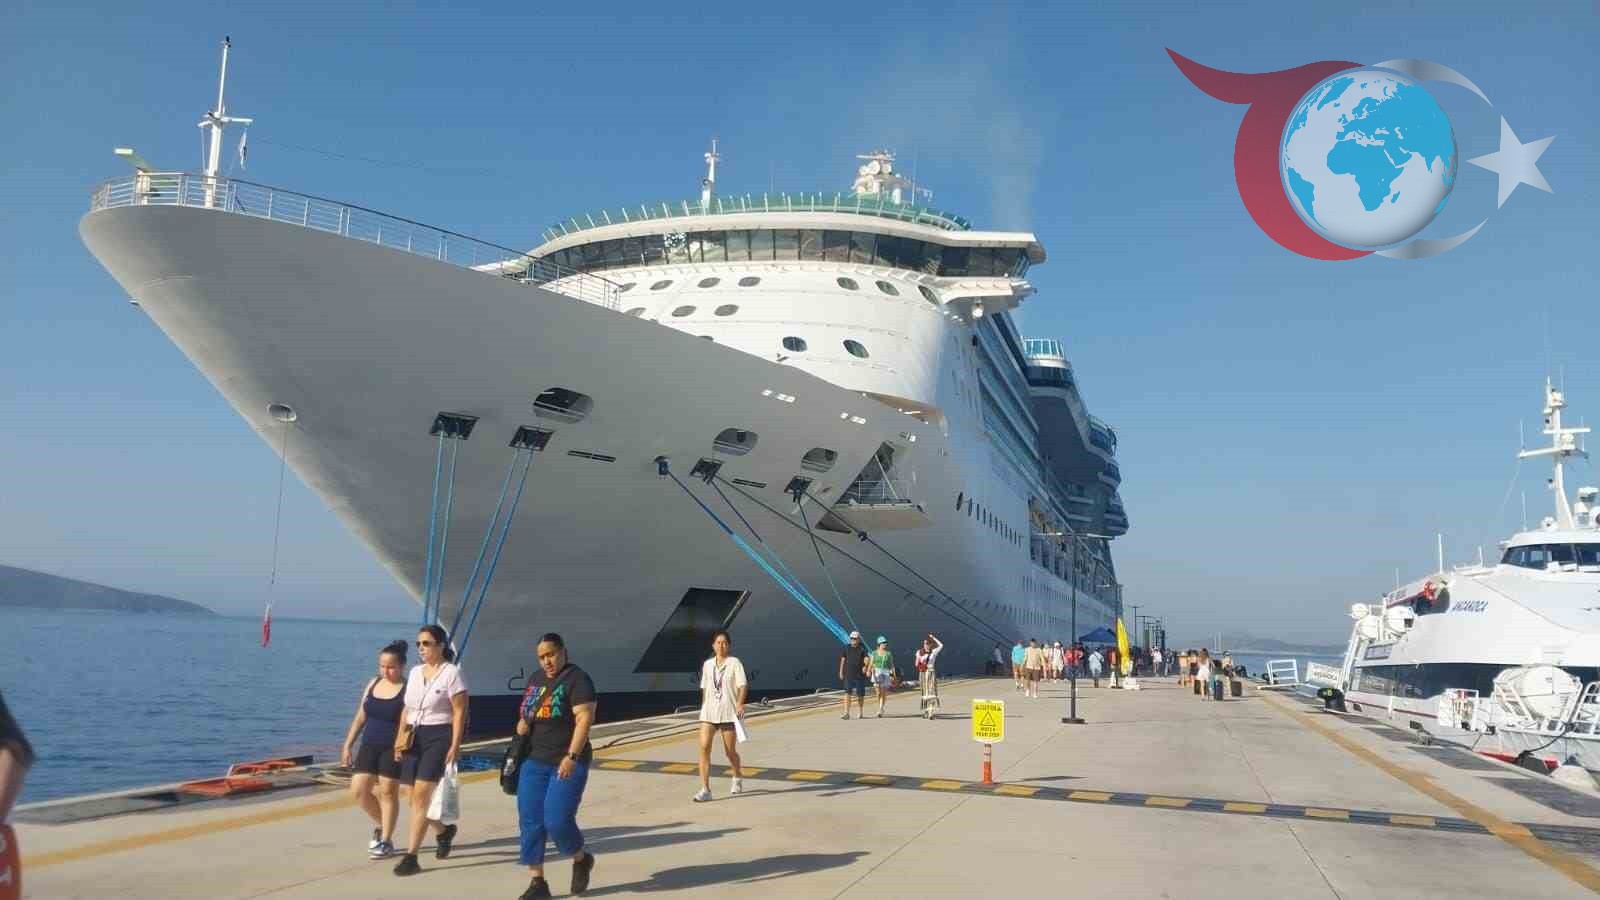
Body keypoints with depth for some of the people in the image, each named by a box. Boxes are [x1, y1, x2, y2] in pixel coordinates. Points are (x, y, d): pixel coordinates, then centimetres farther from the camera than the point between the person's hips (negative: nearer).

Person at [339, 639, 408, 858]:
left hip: (393, 748, -6)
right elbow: (360, 717, 14)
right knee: (358, 790, 3)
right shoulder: (373, 683, 9)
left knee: (388, 791, -1)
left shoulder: (407, 690, -9)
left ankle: (386, 840, 14)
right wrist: (348, 745, 11)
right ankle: (381, 824, 28)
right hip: (369, 746, 6)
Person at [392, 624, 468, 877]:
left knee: (421, 796, -13)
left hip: (439, 737, -7)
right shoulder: (415, 672, 13)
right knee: (417, 797, 9)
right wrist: (400, 739, 10)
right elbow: (407, 709, 18)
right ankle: (443, 831, 36)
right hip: (414, 737, 7)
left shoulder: (451, 673, -7)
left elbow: (460, 713, -10)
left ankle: (410, 856, -10)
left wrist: (455, 746, -16)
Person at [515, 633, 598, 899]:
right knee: (530, 821, 2)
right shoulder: (536, 678, 13)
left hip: (567, 762, -7)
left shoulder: (577, 679, -10)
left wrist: (572, 756, -25)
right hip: (535, 761, 7)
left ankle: (582, 859, 17)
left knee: (557, 820, -12)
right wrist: (522, 722, 4)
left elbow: (584, 719, -18)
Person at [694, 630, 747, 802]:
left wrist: (740, 703, -29)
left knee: (730, 752, 8)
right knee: (704, 748, -12)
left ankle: (738, 777, 39)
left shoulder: (734, 663, -4)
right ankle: (705, 790, -11)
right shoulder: (707, 665, 10)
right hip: (708, 712, 3)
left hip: (729, 713, -3)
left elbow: (743, 685, -14)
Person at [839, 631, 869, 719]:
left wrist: (865, 666, -36)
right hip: (849, 675, 2)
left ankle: (861, 713, 23)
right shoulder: (847, 648, 6)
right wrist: (841, 672, 10)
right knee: (847, 693, -9)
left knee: (860, 694, 8)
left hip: (860, 675, -2)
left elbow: (866, 658, -18)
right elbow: (843, 660, 12)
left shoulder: (862, 648, -3)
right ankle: (846, 713, -11)